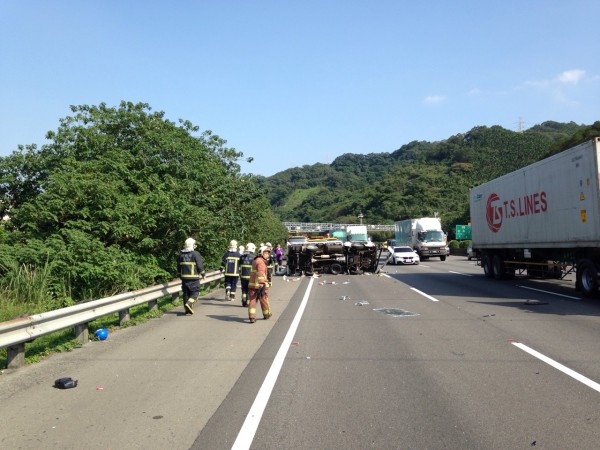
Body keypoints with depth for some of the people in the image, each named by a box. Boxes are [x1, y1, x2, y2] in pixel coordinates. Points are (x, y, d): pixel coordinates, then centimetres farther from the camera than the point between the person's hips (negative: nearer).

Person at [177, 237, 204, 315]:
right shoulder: (196, 254, -10)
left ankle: (187, 310, 14)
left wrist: (180, 275, 27)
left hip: (184, 277, 5)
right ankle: (189, 303, -21)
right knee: (195, 292, 2)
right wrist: (203, 274, 6)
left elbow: (178, 267, 15)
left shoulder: (181, 255, 8)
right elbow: (200, 266, -9)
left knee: (186, 293, 11)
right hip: (194, 278, -5)